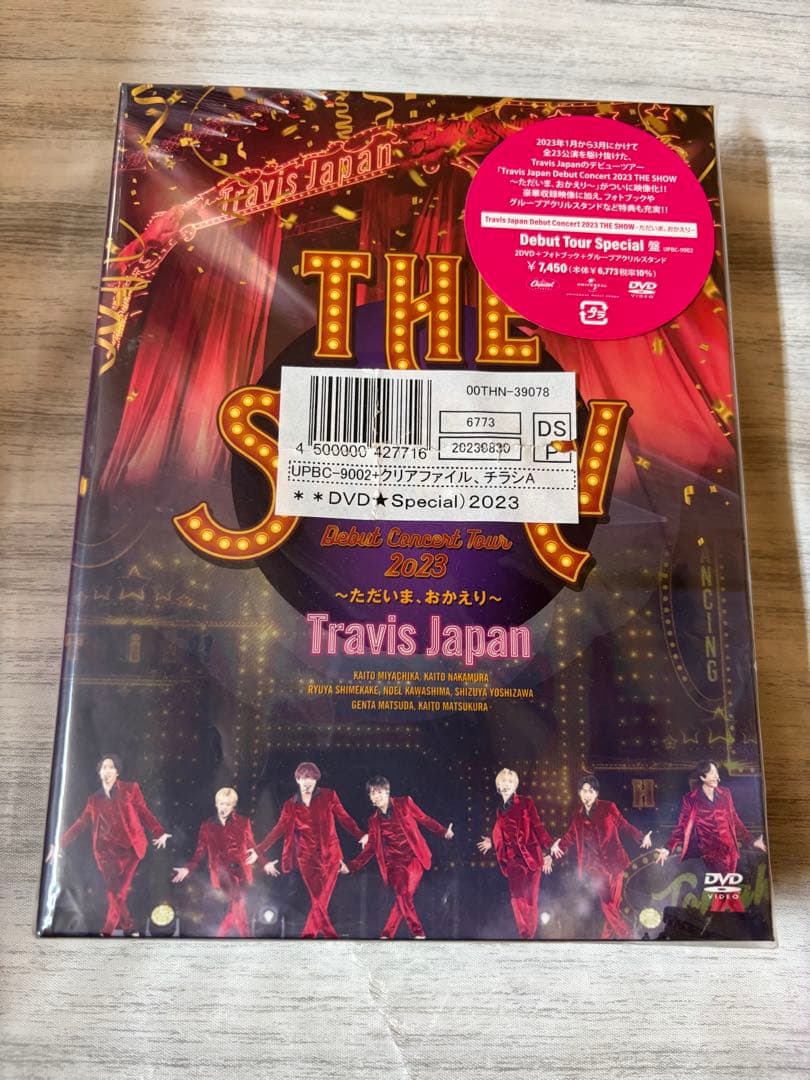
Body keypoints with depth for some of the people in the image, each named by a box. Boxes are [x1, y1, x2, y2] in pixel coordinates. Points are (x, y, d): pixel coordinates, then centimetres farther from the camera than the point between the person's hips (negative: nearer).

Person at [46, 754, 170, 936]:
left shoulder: (130, 789, 4)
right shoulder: (95, 799, 12)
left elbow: (144, 813, 0)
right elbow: (80, 823, 14)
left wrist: (159, 832, -12)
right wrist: (60, 843, 7)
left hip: (129, 847, -2)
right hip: (106, 850, 2)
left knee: (119, 892, -9)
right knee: (113, 892, -4)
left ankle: (107, 931, 2)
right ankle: (129, 929, 9)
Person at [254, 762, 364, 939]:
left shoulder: (328, 796, 0)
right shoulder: (291, 805, 3)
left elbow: (344, 818, 2)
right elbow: (278, 830, 2)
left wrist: (361, 836, -7)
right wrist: (259, 850, -7)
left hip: (330, 855, -1)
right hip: (307, 858, 1)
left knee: (321, 901, -7)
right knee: (318, 902, -1)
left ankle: (308, 935, 7)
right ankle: (331, 936, 13)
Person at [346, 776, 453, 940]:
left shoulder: (404, 803, 0)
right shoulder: (374, 820, 8)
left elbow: (424, 819, 5)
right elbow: (370, 848, 11)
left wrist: (443, 832, -8)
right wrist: (351, 867, 4)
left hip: (413, 857, -2)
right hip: (395, 863, 2)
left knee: (405, 895, -15)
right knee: (402, 896, -12)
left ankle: (387, 934, 1)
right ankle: (418, 933, 4)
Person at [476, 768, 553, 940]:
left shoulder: (526, 803, 1)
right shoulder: (500, 810, 14)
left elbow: (537, 827, -4)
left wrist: (546, 852, -9)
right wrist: (491, 843, 9)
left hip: (531, 856, -3)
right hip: (513, 859, 3)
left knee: (530, 900, -1)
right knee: (517, 898, -6)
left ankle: (530, 934, 12)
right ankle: (524, 935, 3)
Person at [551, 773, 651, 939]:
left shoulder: (608, 807, -3)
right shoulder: (578, 815, 7)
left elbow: (625, 826, 0)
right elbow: (571, 837, 11)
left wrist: (641, 838, -11)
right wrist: (559, 844, -6)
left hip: (613, 861, -2)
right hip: (594, 866, 2)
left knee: (613, 903, -2)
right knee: (606, 903, -3)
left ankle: (606, 936, 14)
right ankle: (627, 934, 10)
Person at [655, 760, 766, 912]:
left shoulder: (725, 794, 5)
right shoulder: (691, 799, -5)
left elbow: (735, 821, 14)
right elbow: (681, 826, -5)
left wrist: (752, 841, 13)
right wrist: (668, 848, -14)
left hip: (728, 849, 4)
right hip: (710, 850, -4)